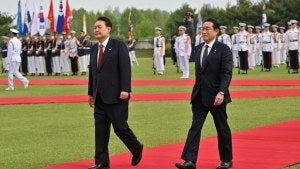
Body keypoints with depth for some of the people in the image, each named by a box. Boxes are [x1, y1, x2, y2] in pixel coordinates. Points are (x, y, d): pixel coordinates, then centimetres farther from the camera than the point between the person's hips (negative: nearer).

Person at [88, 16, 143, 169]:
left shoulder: (119, 46, -6)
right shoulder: (94, 49, 13)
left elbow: (125, 69, -12)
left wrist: (125, 89, -19)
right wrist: (91, 93, 17)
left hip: (116, 96, -6)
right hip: (100, 97, 6)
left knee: (120, 127, -3)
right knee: (100, 130, 4)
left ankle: (137, 149, 23)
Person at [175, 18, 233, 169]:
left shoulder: (223, 49, -8)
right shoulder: (199, 48, 10)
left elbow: (227, 73, -16)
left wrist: (221, 92, -26)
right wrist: (196, 91, 15)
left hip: (216, 95, -5)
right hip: (199, 95, 5)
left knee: (222, 128, 8)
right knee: (195, 126, -5)